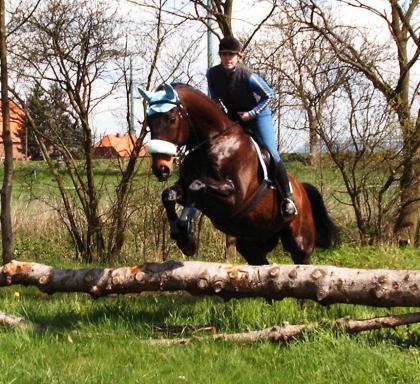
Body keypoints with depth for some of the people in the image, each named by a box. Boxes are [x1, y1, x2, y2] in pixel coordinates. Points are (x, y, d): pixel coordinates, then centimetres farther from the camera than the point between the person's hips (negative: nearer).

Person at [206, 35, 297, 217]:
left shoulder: (248, 76, -27)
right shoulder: (213, 74, -13)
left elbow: (268, 95, -17)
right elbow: (214, 97, 6)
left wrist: (252, 113, -21)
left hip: (258, 116, -5)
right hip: (231, 118, 5)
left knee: (271, 154, -13)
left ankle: (287, 197, -6)